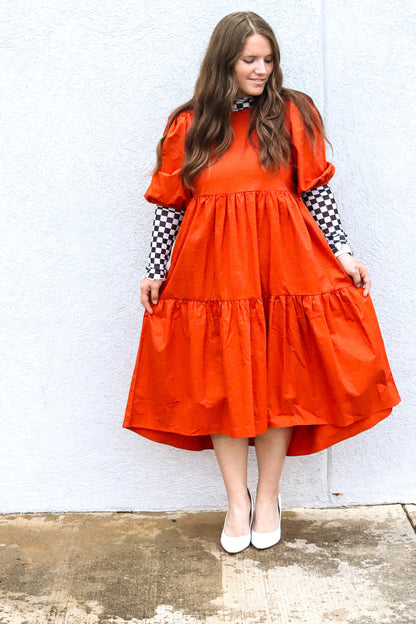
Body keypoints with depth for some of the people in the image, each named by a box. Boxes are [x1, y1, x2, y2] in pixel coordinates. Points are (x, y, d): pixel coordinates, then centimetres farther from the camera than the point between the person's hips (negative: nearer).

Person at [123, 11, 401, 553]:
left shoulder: (293, 114, 5)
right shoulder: (188, 126, 6)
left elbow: (316, 191, 3)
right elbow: (170, 205, 7)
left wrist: (342, 252, -4)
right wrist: (155, 271, 1)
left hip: (283, 265, 0)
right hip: (213, 270, 1)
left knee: (279, 381, 4)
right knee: (222, 385, 4)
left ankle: (268, 497, 21)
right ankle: (237, 501, 20)